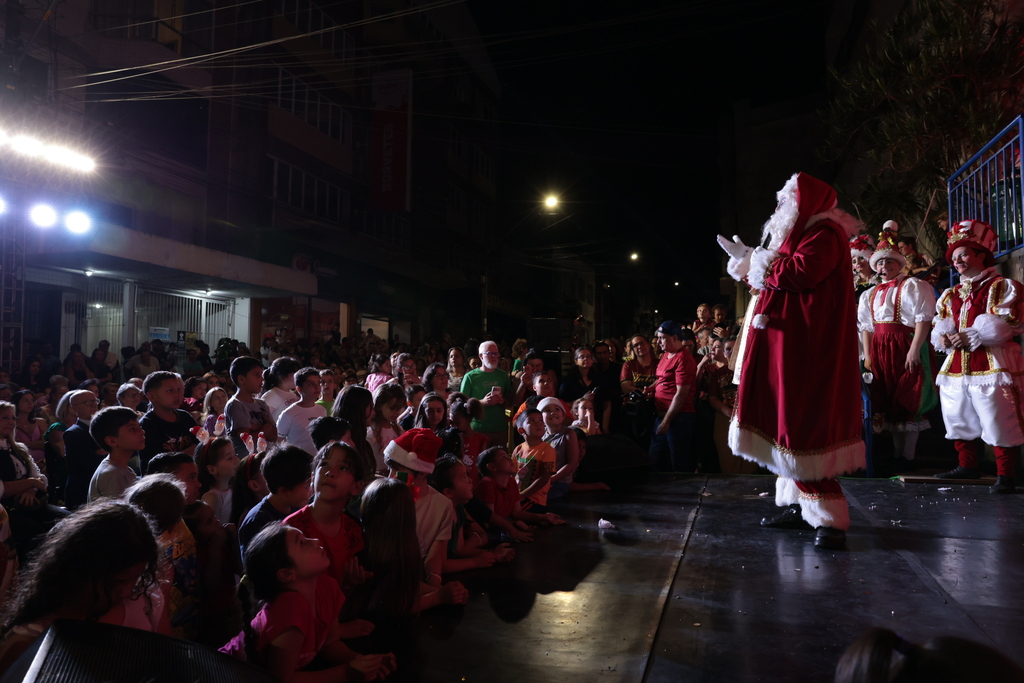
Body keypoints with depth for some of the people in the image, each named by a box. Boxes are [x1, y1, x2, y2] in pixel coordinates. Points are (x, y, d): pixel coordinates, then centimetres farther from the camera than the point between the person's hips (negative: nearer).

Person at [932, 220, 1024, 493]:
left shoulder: (1002, 286, -1)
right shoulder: (951, 294, 19)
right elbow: (941, 324, 19)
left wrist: (971, 337, -17)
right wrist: (942, 337, -3)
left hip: (992, 362, -7)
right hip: (958, 362, 7)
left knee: (999, 421, -8)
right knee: (960, 417, 13)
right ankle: (967, 466, 27)